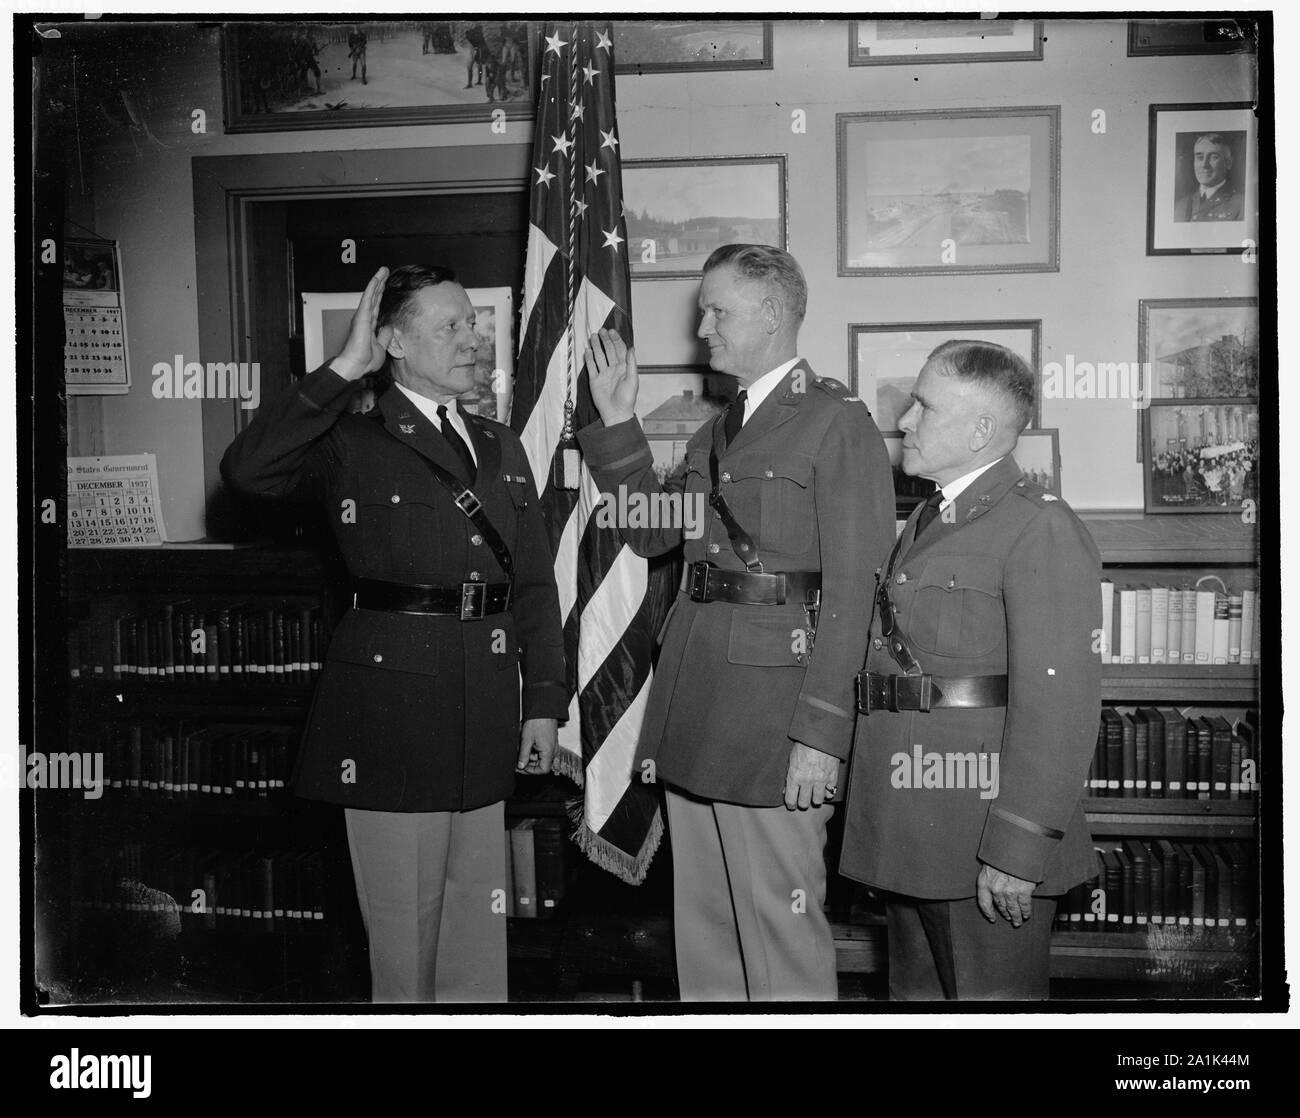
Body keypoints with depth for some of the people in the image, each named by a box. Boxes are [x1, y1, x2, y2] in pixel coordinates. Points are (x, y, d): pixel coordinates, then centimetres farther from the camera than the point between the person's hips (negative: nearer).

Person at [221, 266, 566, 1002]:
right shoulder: (353, 444, -3)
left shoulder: (501, 448, 13)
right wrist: (345, 369, -18)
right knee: (404, 924, 6)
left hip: (485, 709, 5)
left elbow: (535, 581, 13)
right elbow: (246, 470, -22)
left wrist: (546, 699, 7)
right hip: (393, 697, -5)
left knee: (478, 921, 15)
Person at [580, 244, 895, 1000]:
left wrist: (821, 733, -17)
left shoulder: (839, 423, -7)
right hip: (693, 702, 8)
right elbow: (651, 531, 17)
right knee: (702, 928, 16)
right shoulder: (718, 431, 18)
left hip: (773, 705, -7)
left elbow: (849, 591, -13)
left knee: (781, 926, 0)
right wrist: (618, 424, 10)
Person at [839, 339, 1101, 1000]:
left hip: (984, 834, -9)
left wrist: (1017, 848, -22)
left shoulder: (1041, 530, -12)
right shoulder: (924, 522, 17)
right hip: (906, 833, 9)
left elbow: (1058, 704, -19)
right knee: (917, 997, 19)